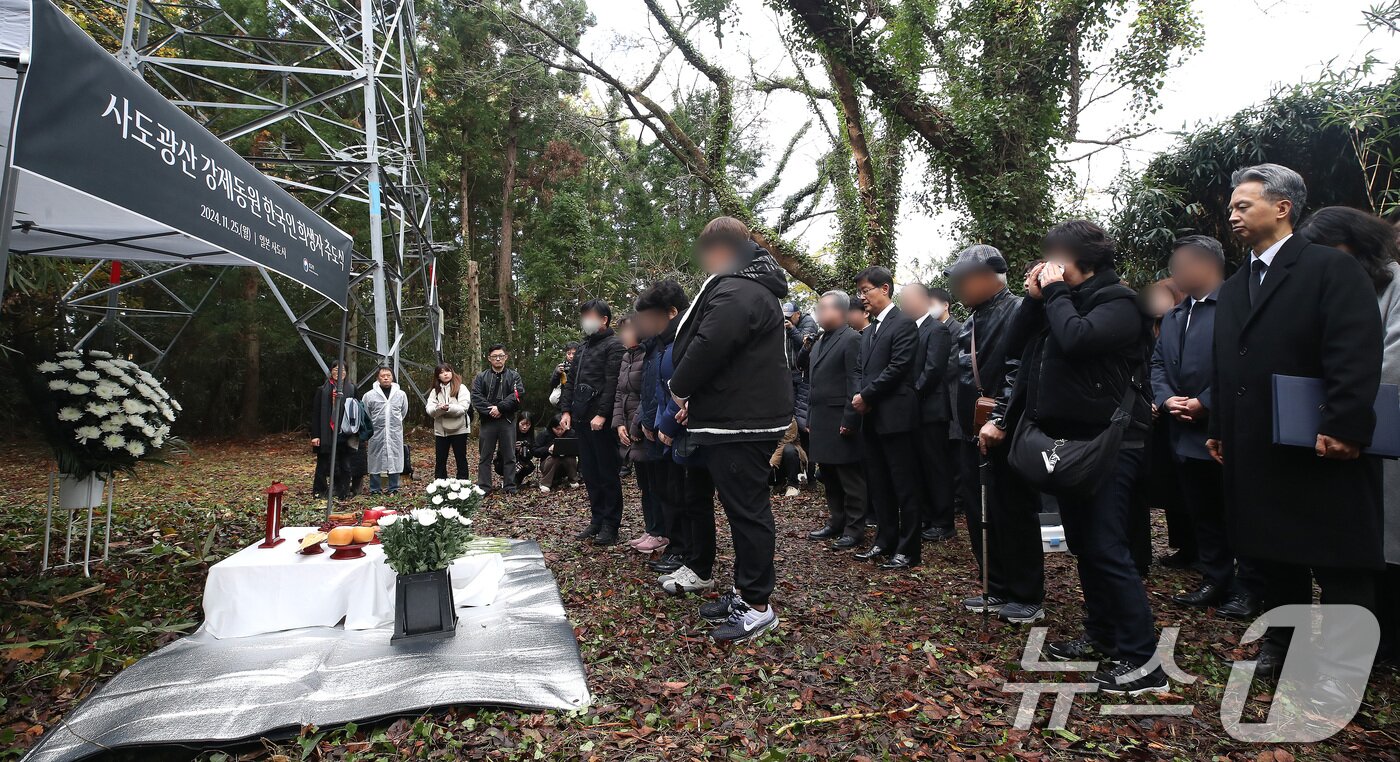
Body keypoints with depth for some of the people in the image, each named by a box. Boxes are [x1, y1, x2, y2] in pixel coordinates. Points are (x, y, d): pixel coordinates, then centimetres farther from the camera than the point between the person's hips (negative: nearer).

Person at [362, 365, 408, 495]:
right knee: (375, 461, 5)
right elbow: (364, 415, 7)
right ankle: (374, 489, 16)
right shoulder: (369, 395, -4)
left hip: (395, 434, 1)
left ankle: (394, 488, 16)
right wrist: (371, 426, 10)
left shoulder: (401, 394, 3)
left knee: (395, 460, 6)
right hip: (376, 434, -1)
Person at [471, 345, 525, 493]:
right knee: (485, 456, 4)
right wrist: (489, 411, -14)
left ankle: (510, 487, 9)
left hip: (508, 421, -1)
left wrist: (500, 407, -16)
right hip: (487, 421, 1)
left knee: (509, 456, 3)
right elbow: (476, 397, -2)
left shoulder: (514, 376, 7)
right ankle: (483, 487, 10)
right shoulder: (481, 377, 10)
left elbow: (518, 394, -8)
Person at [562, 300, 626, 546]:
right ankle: (597, 521, 19)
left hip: (601, 421, -8)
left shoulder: (613, 345, -5)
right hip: (581, 419, 8)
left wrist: (602, 414, -20)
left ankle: (610, 526, 5)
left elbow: (612, 383, -14)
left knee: (607, 474, -2)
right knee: (590, 473, 11)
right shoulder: (583, 348, 20)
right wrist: (567, 410, 9)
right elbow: (572, 381, 20)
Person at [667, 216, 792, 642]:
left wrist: (680, 388, -5)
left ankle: (756, 606, 7)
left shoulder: (736, 292, -17)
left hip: (741, 422, -11)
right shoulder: (754, 288, 20)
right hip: (744, 417, 11)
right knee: (745, 507, 17)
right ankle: (746, 593, 29)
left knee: (747, 510, -4)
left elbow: (707, 348, -24)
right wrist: (697, 398, 14)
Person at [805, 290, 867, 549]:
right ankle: (836, 522, 24)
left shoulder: (851, 339, -9)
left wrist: (849, 420, -19)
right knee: (829, 477, 14)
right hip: (821, 421, 8)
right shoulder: (819, 342, 18)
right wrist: (810, 418, 16)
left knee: (850, 478, 0)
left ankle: (854, 529, 9)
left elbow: (856, 383, -15)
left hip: (840, 422, -8)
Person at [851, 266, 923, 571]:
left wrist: (866, 396, -12)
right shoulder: (868, 331, 18)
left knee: (904, 486, -1)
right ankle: (885, 542, 24)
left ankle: (908, 551, 6)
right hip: (871, 417, 9)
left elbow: (897, 368, -16)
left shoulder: (903, 324, -8)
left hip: (895, 415, -8)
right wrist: (858, 396, -1)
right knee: (879, 485, 14)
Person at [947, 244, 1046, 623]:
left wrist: (998, 422, -23)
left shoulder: (1018, 312, -10)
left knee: (1016, 515, 2)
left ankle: (1027, 598, 15)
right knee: (980, 514, 12)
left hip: (1006, 434, -8)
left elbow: (1019, 373, -19)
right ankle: (997, 591, 25)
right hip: (975, 433, 8)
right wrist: (967, 422, 13)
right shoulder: (972, 321, 16)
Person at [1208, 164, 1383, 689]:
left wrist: (1343, 428, -23)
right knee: (1273, 553, 15)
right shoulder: (1233, 287, 16)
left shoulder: (1333, 268, -7)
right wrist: (1219, 430, 13)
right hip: (1255, 454, 7)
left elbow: (1357, 355, -16)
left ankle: (1342, 663, 16)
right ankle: (1282, 642, 28)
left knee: (1339, 561, 5)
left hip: (1322, 452, -7)